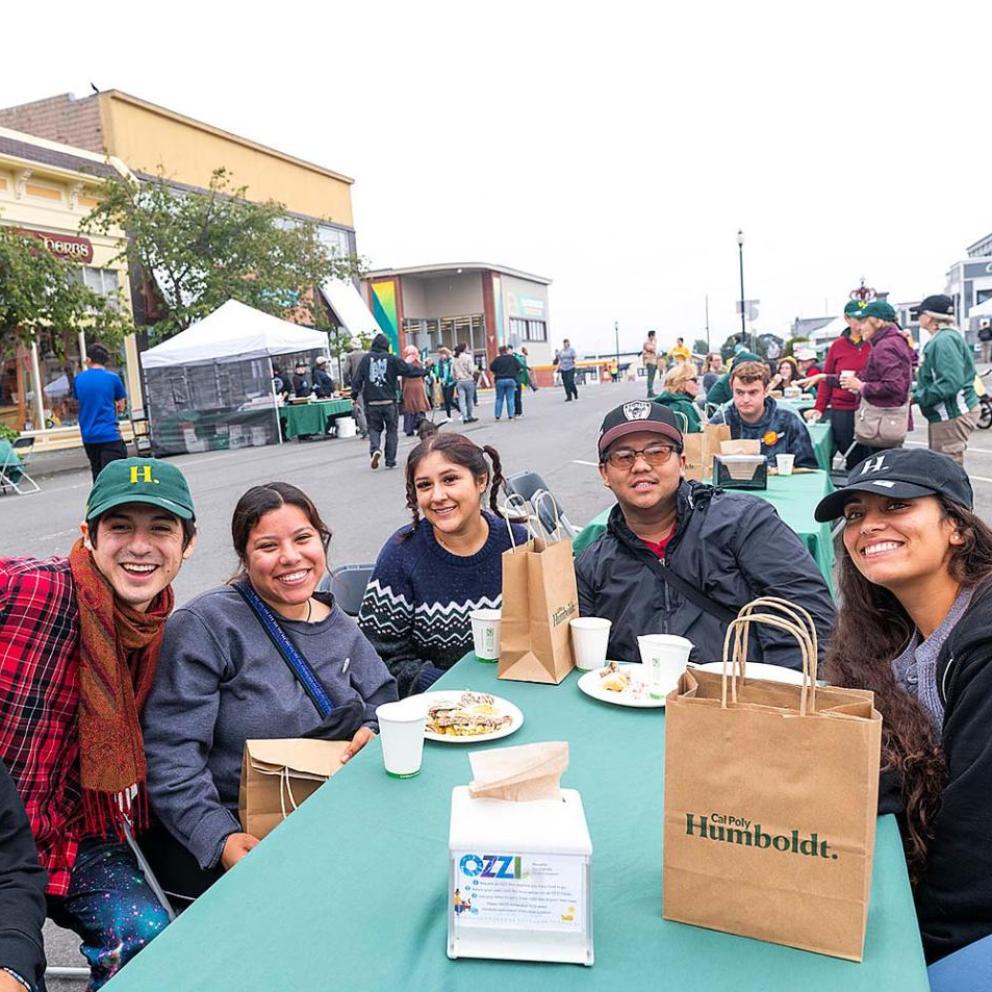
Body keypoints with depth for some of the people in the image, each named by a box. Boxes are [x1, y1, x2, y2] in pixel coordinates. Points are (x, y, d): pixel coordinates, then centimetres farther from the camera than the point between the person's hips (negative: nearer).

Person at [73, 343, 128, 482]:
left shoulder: (78, 379, 7)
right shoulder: (113, 378, -2)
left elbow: (79, 401, 18)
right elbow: (121, 407, 3)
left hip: (88, 436, 4)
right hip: (109, 434, -4)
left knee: (98, 476, 16)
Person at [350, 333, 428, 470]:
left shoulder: (366, 359, 3)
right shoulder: (392, 359, -2)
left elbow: (358, 378, 1)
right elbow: (409, 370, 3)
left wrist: (354, 395, 8)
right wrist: (424, 371, 19)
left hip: (371, 403, 1)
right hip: (389, 402, -1)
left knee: (374, 428, 15)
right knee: (391, 430, 10)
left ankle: (375, 449, -13)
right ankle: (390, 461, 10)